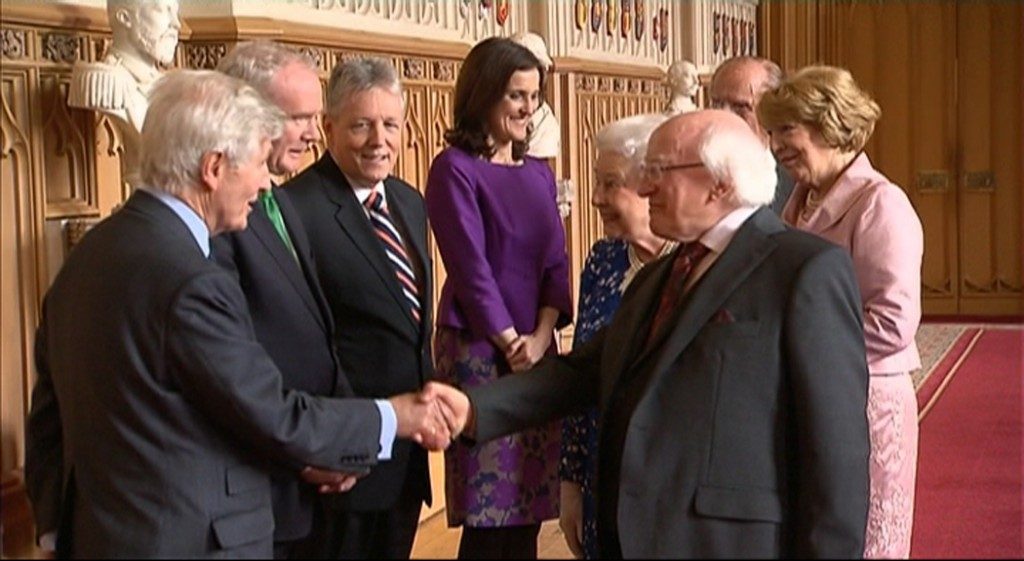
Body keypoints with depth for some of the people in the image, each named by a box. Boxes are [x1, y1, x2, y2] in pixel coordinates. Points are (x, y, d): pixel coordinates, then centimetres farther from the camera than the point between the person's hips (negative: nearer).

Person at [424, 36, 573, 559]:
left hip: (538, 348, 6)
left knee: (528, 510, 7)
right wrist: (512, 344, -10)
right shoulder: (455, 168, -6)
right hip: (479, 352, -6)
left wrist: (541, 336, -7)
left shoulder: (538, 173, 13)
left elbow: (556, 262, 8)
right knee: (489, 518, -4)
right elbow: (471, 267, -11)